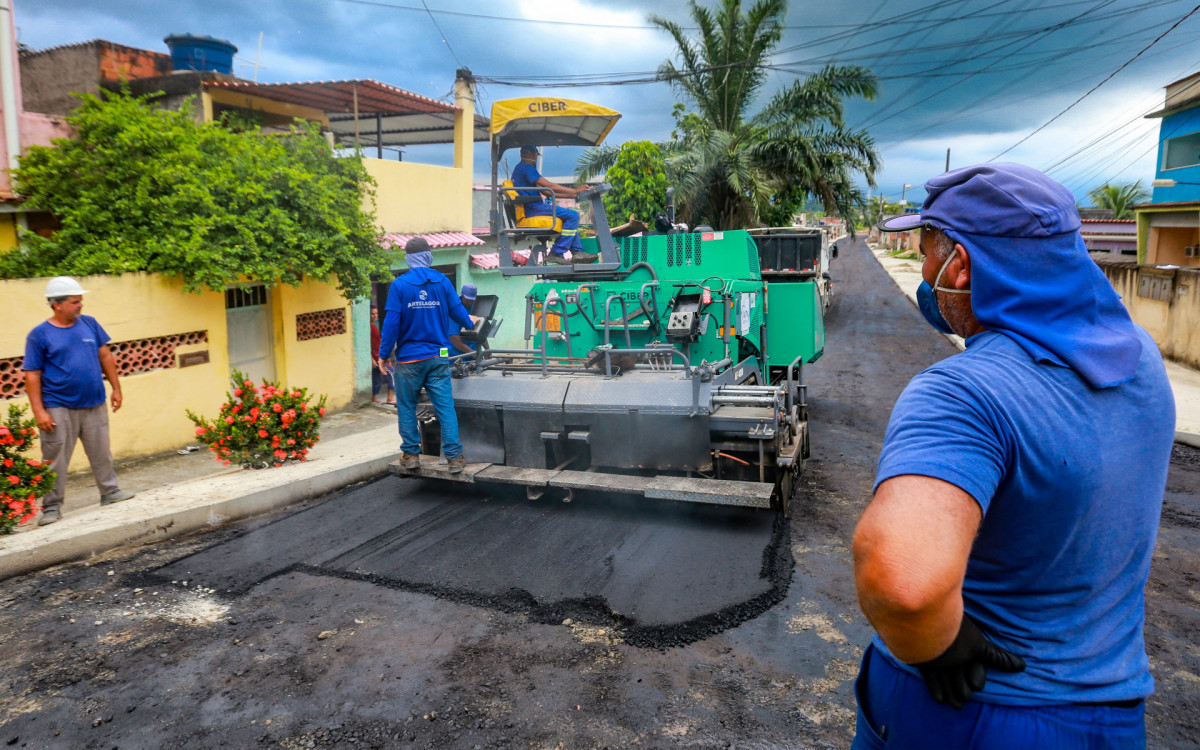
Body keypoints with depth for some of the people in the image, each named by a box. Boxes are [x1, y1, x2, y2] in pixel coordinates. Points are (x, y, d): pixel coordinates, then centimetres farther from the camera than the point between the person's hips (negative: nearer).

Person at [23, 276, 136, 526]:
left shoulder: (89, 323, 5)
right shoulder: (39, 334, -5)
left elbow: (106, 357, 12)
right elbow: (32, 376, -6)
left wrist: (116, 389, 10)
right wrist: (39, 411, -11)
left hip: (94, 404, 4)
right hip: (58, 409, -3)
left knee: (102, 453, 12)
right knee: (55, 460, 2)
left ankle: (110, 492, 26)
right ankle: (51, 507, 14)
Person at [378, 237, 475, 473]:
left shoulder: (399, 284, -6)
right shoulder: (442, 281, 1)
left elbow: (391, 322, -9)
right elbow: (457, 311, 9)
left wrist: (384, 354, 0)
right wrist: (470, 322, 32)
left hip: (409, 358, -2)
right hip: (438, 356, 2)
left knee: (406, 407, 12)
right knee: (445, 406, 3)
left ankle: (411, 454, 16)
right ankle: (454, 456, 2)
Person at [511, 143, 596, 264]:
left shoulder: (520, 168, 24)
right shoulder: (526, 167, -10)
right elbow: (549, 186, -15)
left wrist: (571, 195, 16)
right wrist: (574, 190, -9)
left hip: (531, 208, 11)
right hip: (533, 208, -11)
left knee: (571, 216, 22)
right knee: (573, 215, -16)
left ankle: (578, 251, 13)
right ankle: (556, 253, -15)